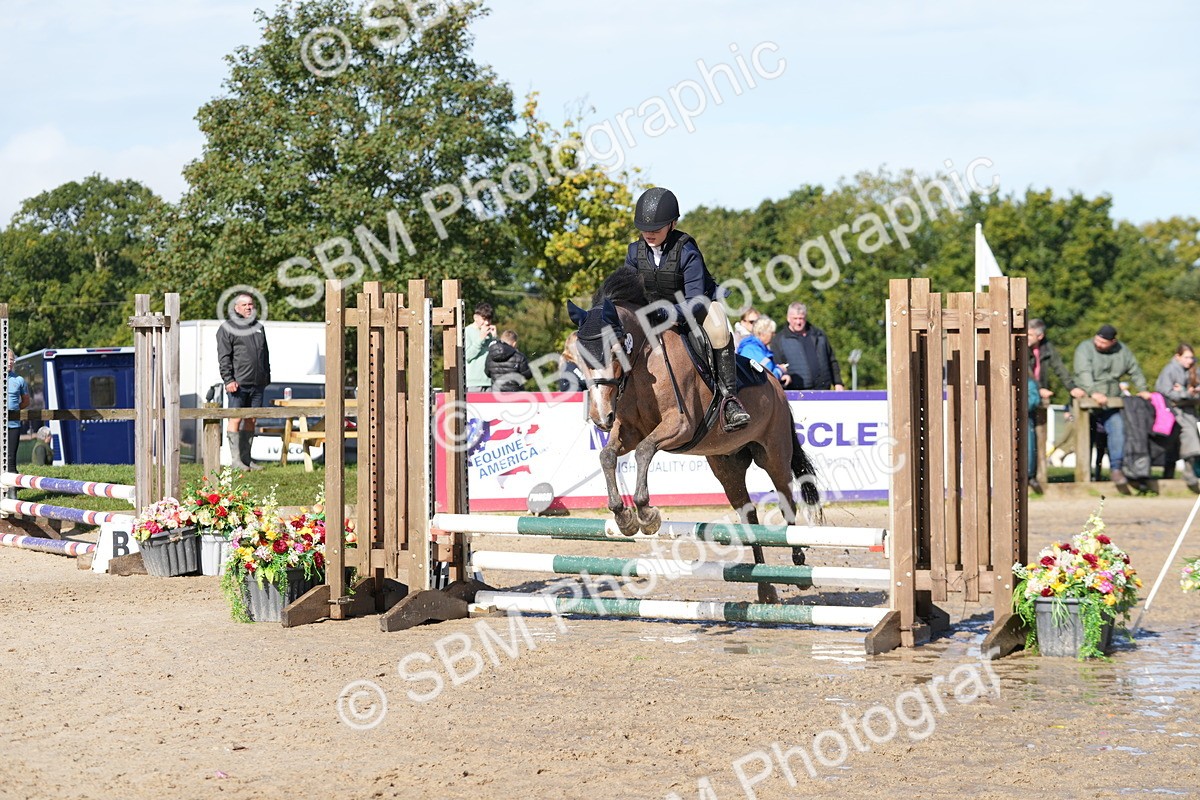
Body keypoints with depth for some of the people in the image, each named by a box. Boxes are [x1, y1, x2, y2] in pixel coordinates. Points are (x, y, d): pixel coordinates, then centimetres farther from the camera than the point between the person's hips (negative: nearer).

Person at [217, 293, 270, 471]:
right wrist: (228, 379, -15)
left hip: (257, 383, 6)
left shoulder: (258, 327, 19)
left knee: (251, 420, 7)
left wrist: (267, 376, 19)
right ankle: (235, 459, -5)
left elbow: (265, 354, 25)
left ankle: (246, 458, 12)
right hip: (238, 383, -6)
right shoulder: (227, 328, -1)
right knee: (236, 419, -6)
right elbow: (224, 357, -7)